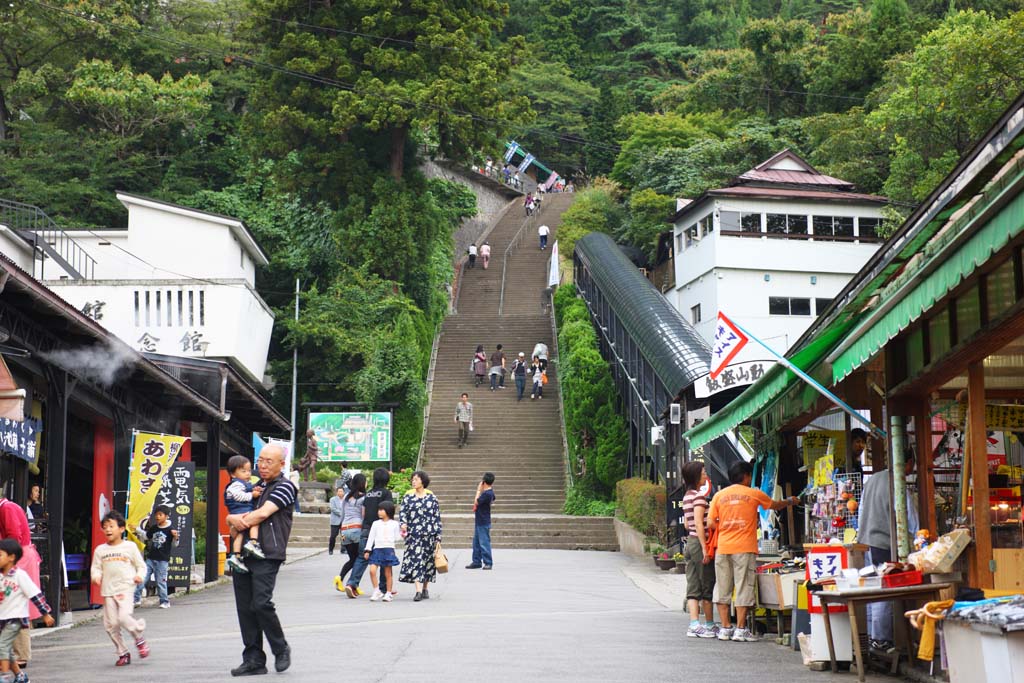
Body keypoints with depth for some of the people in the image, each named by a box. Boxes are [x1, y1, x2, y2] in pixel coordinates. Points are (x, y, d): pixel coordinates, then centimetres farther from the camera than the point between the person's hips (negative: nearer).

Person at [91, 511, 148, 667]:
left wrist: (140, 576, -10)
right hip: (108, 591, 4)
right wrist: (96, 576, -9)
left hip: (125, 589, -4)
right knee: (111, 624, 1)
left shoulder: (130, 547, 4)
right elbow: (95, 568, 13)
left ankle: (139, 639, 4)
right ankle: (123, 653, 16)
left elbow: (141, 565, 10)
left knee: (124, 617, -23)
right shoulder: (100, 550, 10)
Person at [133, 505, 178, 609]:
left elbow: (174, 544, -4)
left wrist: (175, 537, -24)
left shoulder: (170, 530, -7)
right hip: (150, 558, 5)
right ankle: (136, 599, 9)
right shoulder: (153, 528, 6)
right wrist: (137, 530, 17)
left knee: (161, 581, 0)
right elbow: (146, 536, 23)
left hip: (162, 560, -5)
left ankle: (165, 601, 14)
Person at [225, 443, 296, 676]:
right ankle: (253, 660, 10)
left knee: (261, 603, -16)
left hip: (267, 555, -7)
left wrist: (240, 523, -2)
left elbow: (264, 513, -13)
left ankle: (281, 650, 5)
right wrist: (233, 519, -2)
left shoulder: (285, 487, 0)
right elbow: (232, 516, 22)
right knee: (244, 608, 4)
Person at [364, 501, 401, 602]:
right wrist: (367, 550, 5)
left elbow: (396, 538, 12)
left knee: (388, 573, 3)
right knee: (372, 570, -13)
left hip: (389, 549, -1)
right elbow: (371, 537, 9)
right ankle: (377, 591, -1)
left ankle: (388, 593, 13)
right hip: (377, 549, 1)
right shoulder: (376, 524, 9)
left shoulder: (394, 524, 6)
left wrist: (402, 535, -4)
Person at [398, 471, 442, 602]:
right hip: (413, 534, 0)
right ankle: (418, 590, -17)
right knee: (415, 560, -11)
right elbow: (403, 511, -1)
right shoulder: (408, 496, 7)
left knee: (427, 560, 7)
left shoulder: (431, 497, 5)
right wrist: (403, 523, -22)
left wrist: (438, 536, 1)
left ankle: (425, 588, 20)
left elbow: (437, 518, 5)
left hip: (429, 534, 0)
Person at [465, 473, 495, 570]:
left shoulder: (487, 494, -21)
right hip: (479, 522, 10)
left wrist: (479, 491, -10)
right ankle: (476, 562, 20)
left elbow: (476, 502, -17)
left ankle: (488, 563, 1)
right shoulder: (490, 492, 6)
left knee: (484, 542, -5)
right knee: (476, 543, 14)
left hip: (483, 523, -10)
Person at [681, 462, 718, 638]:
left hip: (690, 542, 9)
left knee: (693, 588, 4)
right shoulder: (699, 496, -14)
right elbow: (699, 524, -20)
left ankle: (694, 624, -1)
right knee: (707, 586, 2)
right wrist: (705, 548, -21)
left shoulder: (687, 496, 13)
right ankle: (709, 624, 10)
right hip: (699, 542, -8)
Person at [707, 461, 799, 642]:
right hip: (744, 548, -3)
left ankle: (725, 628, 10)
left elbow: (711, 523, 2)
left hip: (723, 548, 3)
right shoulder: (754, 494, 2)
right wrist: (791, 501, 38)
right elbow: (776, 505, 19)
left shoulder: (719, 495, 7)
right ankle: (740, 630, -1)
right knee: (743, 588, 0)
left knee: (723, 588, 8)